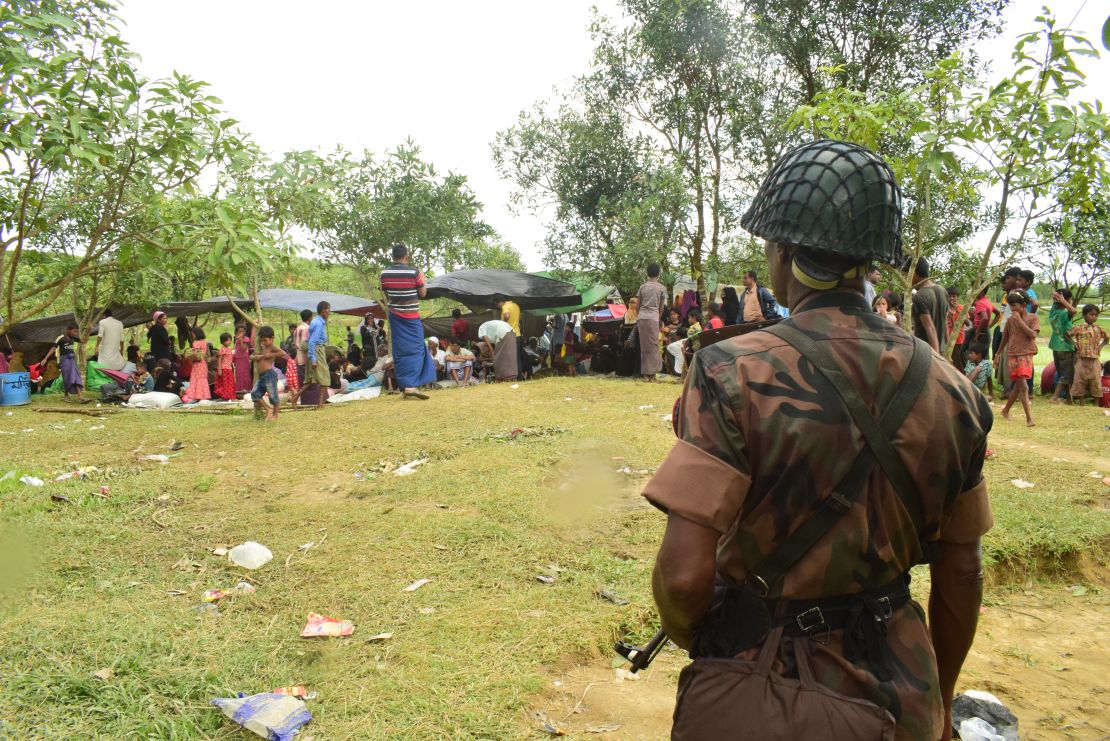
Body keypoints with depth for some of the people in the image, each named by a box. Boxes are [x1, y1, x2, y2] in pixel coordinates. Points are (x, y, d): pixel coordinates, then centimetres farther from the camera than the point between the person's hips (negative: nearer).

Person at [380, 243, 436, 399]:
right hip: (412, 317, -4)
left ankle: (404, 386, 8)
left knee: (400, 351, 8)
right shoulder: (413, 272, -12)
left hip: (395, 316, 4)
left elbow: (386, 295, 8)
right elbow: (423, 294, -3)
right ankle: (412, 385, -13)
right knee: (415, 349, -1)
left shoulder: (384, 273, 0)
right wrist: (422, 279, 13)